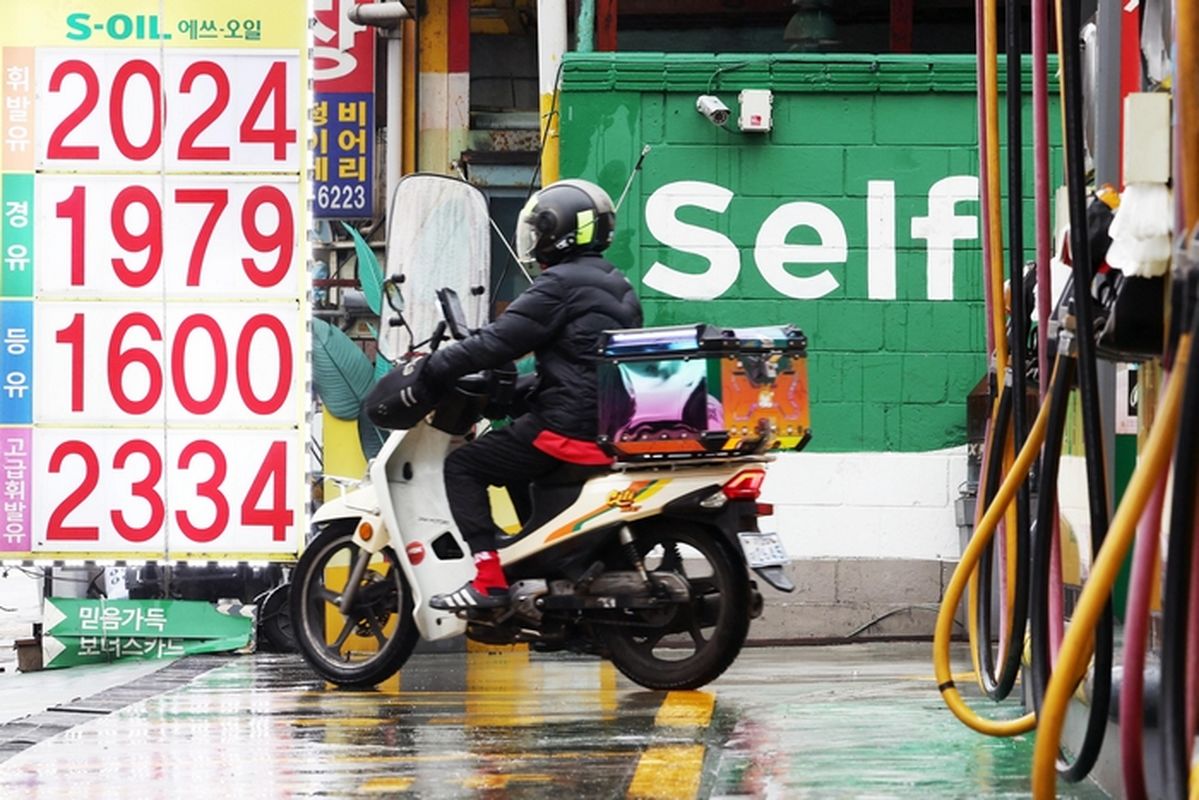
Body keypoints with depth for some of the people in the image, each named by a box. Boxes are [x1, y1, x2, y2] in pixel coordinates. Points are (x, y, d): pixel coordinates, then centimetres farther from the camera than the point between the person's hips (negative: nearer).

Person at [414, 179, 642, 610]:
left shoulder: (561, 284, -11)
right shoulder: (618, 287, 19)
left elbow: (499, 341, -15)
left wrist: (432, 370, -7)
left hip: (569, 427, -10)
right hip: (614, 426, 10)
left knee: (463, 466, -4)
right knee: (515, 465, 32)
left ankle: (488, 581, -15)